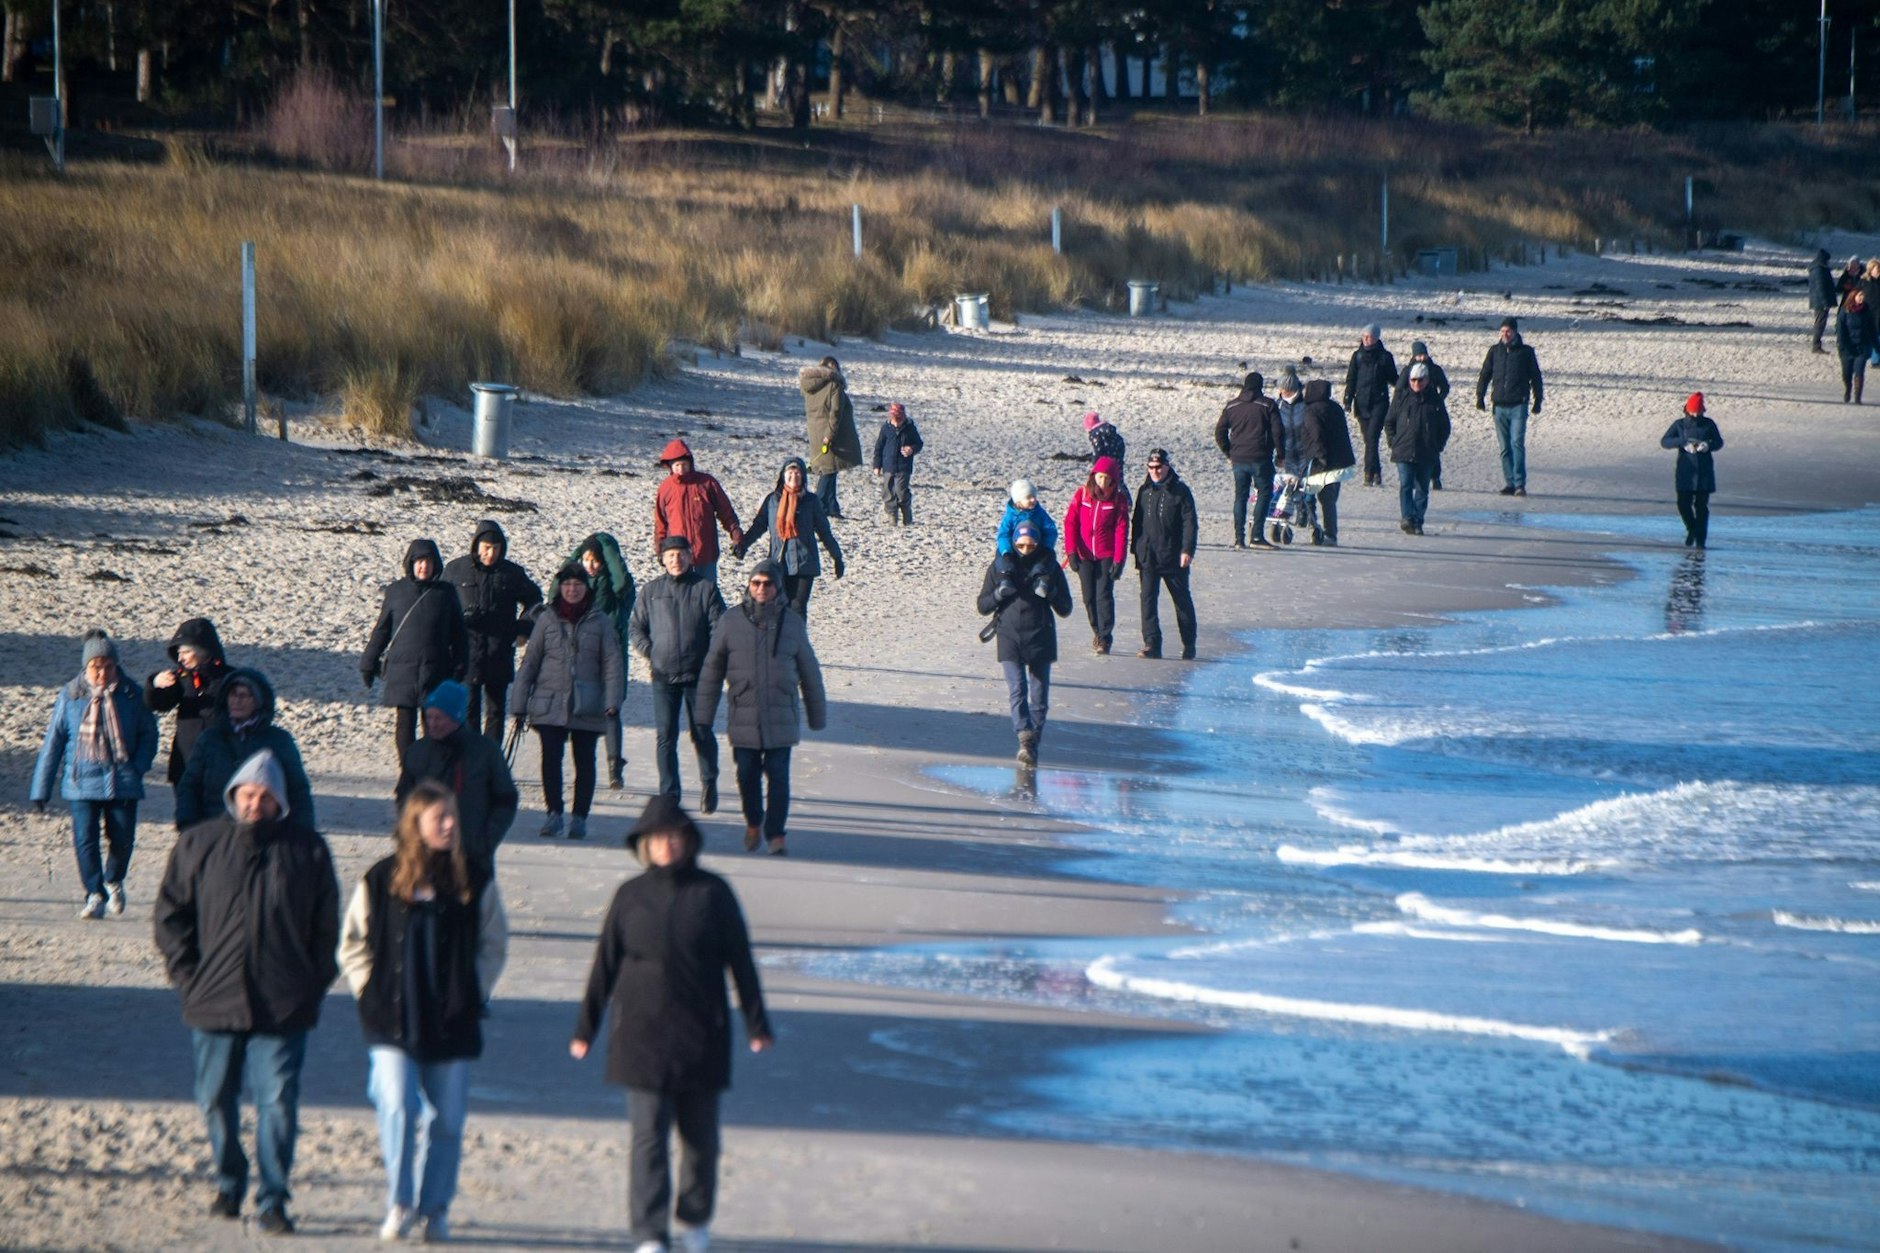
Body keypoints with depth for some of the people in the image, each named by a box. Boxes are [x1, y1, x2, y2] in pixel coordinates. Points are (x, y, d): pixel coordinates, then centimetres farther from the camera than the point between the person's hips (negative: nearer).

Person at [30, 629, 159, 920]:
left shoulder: (131, 696, 1)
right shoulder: (70, 697, 0)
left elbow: (148, 735, 7)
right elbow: (52, 742, 3)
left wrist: (138, 766, -10)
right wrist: (40, 789, 2)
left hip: (123, 783, 1)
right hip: (82, 783, -1)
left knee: (123, 839, 3)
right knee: (85, 839, -10)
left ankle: (113, 880, 32)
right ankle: (94, 895, 0)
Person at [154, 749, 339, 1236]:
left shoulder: (307, 850, 4)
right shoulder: (198, 844, 4)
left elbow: (326, 928, 10)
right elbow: (171, 916, 9)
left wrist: (313, 986, 3)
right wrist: (187, 977, 0)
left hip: (283, 1008, -2)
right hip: (213, 1003, 2)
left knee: (278, 1103, -7)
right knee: (216, 1102, 10)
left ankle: (272, 1200, -1)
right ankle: (229, 1184, 28)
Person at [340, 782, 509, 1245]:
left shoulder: (474, 882, 3)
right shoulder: (381, 880, 0)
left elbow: (494, 945, 12)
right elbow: (353, 945, 9)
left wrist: (473, 993, 1)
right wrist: (371, 992, -1)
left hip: (452, 1024, 2)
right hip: (392, 1022, -2)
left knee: (445, 1121, 5)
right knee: (399, 1110, -15)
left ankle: (434, 1210, 19)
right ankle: (399, 1204, -4)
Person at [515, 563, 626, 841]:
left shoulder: (599, 622, 3)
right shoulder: (547, 619, 5)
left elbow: (613, 664, 2)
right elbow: (530, 662, 7)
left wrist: (613, 702, -9)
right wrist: (520, 703, 3)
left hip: (587, 707, 0)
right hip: (550, 705, 0)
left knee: (584, 761, 4)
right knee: (551, 758, -5)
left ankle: (580, 818, 12)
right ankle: (554, 813, 4)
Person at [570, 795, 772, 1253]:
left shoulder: (712, 893, 0)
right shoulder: (631, 897, 3)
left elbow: (740, 961, 4)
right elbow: (605, 965, 8)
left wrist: (757, 1023, 3)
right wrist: (586, 1027, 9)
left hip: (701, 1036, 0)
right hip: (641, 1035, 0)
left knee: (700, 1136, 10)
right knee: (648, 1137, -6)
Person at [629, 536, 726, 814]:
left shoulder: (705, 588, 1)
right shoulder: (652, 591, 7)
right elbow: (635, 627, 14)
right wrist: (649, 652, 1)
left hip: (698, 675, -1)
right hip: (663, 676, 1)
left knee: (702, 734, 7)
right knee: (664, 736, -3)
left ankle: (709, 783, 28)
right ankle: (668, 794, 1)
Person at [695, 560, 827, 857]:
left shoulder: (791, 622, 2)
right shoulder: (731, 620, 0)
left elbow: (809, 672, 11)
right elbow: (711, 670, 4)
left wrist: (817, 716, 15)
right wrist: (703, 717, 2)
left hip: (782, 717, 0)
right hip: (743, 717, 0)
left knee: (778, 775, -2)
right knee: (747, 774, 8)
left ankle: (776, 833, 9)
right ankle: (753, 822, 32)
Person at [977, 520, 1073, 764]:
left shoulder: (1049, 567, 3)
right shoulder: (1000, 567, 3)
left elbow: (1065, 610, 5)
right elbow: (983, 606, 7)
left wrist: (1050, 592, -14)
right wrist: (999, 594, -14)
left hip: (1040, 638, 1)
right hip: (1009, 637, -1)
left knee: (1039, 696, 3)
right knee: (1016, 689, -17)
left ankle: (1033, 744, 14)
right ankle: (1024, 737, -29)